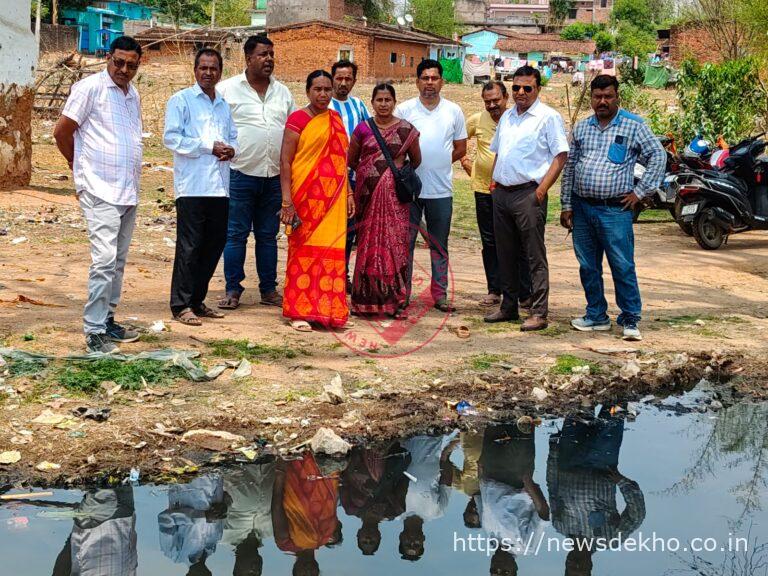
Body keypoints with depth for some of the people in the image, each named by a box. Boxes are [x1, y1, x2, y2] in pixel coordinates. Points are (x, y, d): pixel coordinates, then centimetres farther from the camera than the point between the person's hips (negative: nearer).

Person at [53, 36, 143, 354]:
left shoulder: (133, 94, 15)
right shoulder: (90, 88, -7)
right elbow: (62, 132, -4)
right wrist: (82, 168, 8)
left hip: (129, 191, 8)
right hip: (101, 192, -7)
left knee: (118, 260, 12)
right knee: (104, 259, -13)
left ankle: (107, 320, 21)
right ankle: (94, 332, -9)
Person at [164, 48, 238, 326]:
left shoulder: (224, 106, 20)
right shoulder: (181, 100, 1)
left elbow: (233, 136, 24)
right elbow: (171, 137, -9)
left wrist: (231, 149, 0)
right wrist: (209, 147, -13)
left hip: (219, 186, 7)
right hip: (192, 186, -6)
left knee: (215, 243, 9)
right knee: (189, 246, -6)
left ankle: (197, 300, 21)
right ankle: (181, 304, 1)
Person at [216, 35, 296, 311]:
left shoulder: (283, 92, 13)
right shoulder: (227, 88, 0)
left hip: (275, 176, 4)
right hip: (240, 174, -4)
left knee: (268, 235, 11)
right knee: (235, 234, -1)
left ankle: (269, 289, 17)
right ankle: (233, 290, 6)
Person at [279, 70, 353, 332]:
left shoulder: (335, 119, 14)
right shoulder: (298, 119, -5)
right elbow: (285, 161, -9)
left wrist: (348, 193, 14)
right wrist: (287, 201, -16)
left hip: (334, 197, 6)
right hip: (306, 196, -5)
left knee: (332, 252, 5)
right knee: (305, 251, -2)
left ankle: (328, 310, 13)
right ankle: (300, 313, 4)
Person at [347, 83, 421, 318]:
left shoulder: (406, 129, 4)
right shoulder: (363, 129, 6)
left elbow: (416, 160, 15)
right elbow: (351, 160, 16)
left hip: (395, 195, -1)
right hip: (369, 194, 1)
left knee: (396, 243, -4)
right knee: (368, 243, 2)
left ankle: (396, 300, 1)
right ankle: (367, 299, 9)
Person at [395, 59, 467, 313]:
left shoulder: (453, 111, 6)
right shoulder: (404, 109, 1)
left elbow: (460, 149, 11)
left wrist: (439, 164, 2)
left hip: (441, 190, 2)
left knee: (439, 245, 9)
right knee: (405, 242, 3)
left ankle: (440, 294, 16)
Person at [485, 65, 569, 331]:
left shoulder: (548, 117, -5)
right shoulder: (507, 117, 17)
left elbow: (561, 155, -10)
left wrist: (542, 188, -16)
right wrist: (494, 180, 13)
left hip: (528, 193, -7)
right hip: (501, 193, 7)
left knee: (535, 256, -5)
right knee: (505, 254, 12)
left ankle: (538, 313, -3)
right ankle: (508, 307, 22)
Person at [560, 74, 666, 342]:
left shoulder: (633, 126, 0)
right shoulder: (582, 128, 13)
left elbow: (658, 155, 0)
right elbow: (570, 167, 15)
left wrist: (640, 191, -3)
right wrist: (566, 205, 10)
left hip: (615, 210, -4)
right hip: (582, 208, 5)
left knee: (623, 267, -6)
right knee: (588, 266, 10)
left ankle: (630, 320, 3)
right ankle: (596, 316, 21)